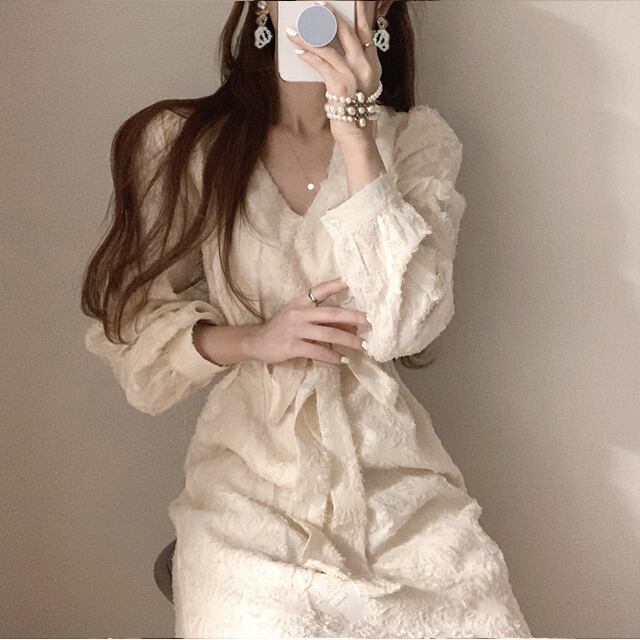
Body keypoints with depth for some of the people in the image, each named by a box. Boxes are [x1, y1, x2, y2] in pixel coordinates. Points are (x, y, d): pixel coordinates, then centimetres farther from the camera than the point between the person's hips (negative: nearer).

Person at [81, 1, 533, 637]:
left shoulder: (417, 141, 4)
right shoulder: (181, 142, 2)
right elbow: (131, 330, 4)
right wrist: (252, 339, -12)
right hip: (250, 469, -1)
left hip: (392, 470, 1)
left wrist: (355, 133, -15)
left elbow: (400, 326, -11)